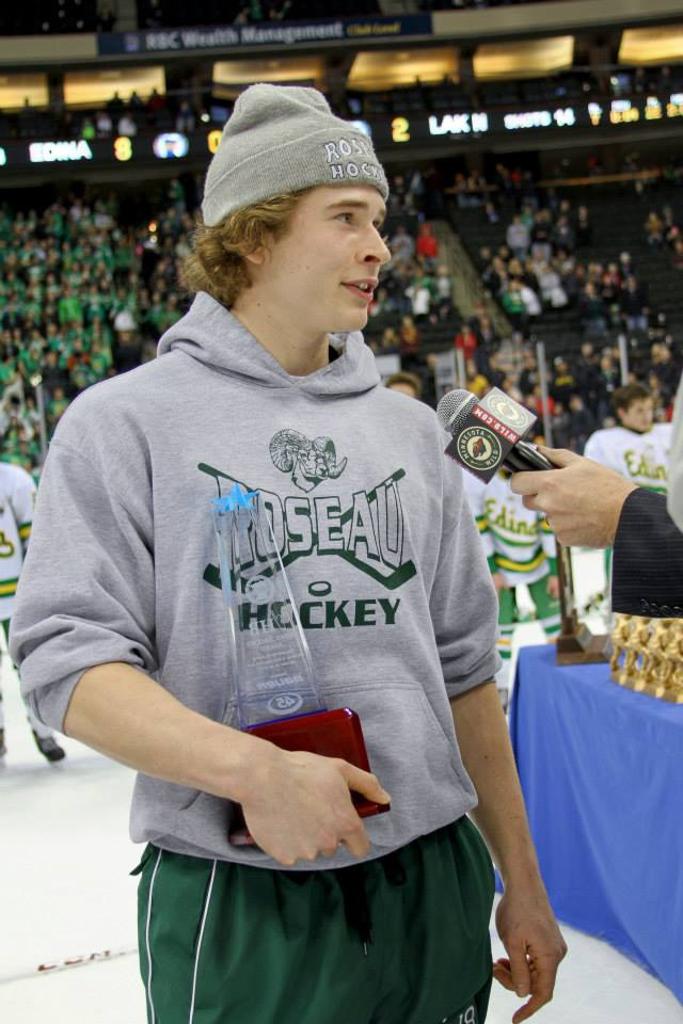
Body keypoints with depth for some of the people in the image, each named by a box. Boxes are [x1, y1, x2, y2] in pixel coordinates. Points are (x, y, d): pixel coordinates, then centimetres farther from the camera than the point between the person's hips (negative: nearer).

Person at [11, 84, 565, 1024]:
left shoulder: (407, 429, 10)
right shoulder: (126, 422, -5)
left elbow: (462, 666, 13)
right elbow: (70, 660, -13)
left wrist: (523, 885, 13)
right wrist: (251, 768, -27)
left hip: (432, 889, 5)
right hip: (236, 909, -4)